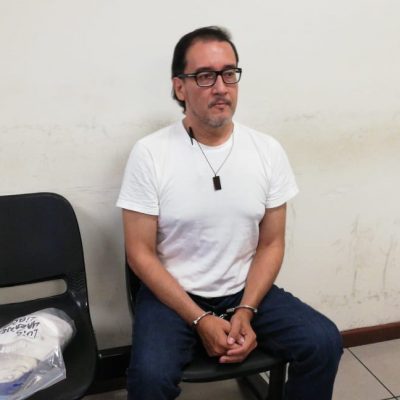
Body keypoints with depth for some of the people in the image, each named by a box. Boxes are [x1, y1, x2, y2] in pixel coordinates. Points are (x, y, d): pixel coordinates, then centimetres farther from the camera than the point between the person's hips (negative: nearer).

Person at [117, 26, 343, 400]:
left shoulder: (268, 151, -3)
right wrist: (200, 320, -16)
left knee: (324, 343, -14)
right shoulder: (149, 154, -12)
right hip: (172, 293, -2)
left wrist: (246, 311, -12)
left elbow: (271, 244, 1)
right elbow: (140, 253, -11)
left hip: (246, 289, 3)